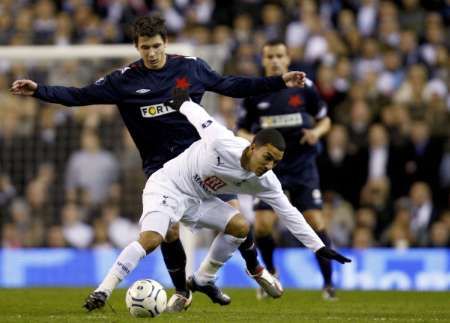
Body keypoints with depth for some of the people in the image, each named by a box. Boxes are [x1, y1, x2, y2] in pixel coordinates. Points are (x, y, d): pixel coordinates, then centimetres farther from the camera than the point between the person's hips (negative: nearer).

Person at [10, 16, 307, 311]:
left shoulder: (191, 67, -1)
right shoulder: (125, 80, -6)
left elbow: (231, 86, 10)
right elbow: (80, 96, -5)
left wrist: (279, 82, 8)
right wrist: (39, 91, -17)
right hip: (160, 164, -1)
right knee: (169, 230, -11)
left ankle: (255, 268, 23)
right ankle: (182, 293, 11)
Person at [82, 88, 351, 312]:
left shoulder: (264, 181, -11)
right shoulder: (223, 143, -30)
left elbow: (289, 213, -5)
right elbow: (198, 115, -13)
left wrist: (319, 248, -6)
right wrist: (183, 101, 8)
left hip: (198, 200, 7)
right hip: (167, 186, -7)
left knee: (240, 226, -3)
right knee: (151, 239, -27)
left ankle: (203, 280, 13)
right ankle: (102, 292, -25)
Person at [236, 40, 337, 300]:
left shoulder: (304, 87, 0)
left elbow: (325, 120, 11)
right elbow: (241, 130, 9)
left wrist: (317, 132, -10)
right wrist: (249, 138, -13)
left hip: (302, 164, -1)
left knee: (315, 222, -9)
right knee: (262, 226, -9)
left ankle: (329, 283, 4)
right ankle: (271, 273, 20)